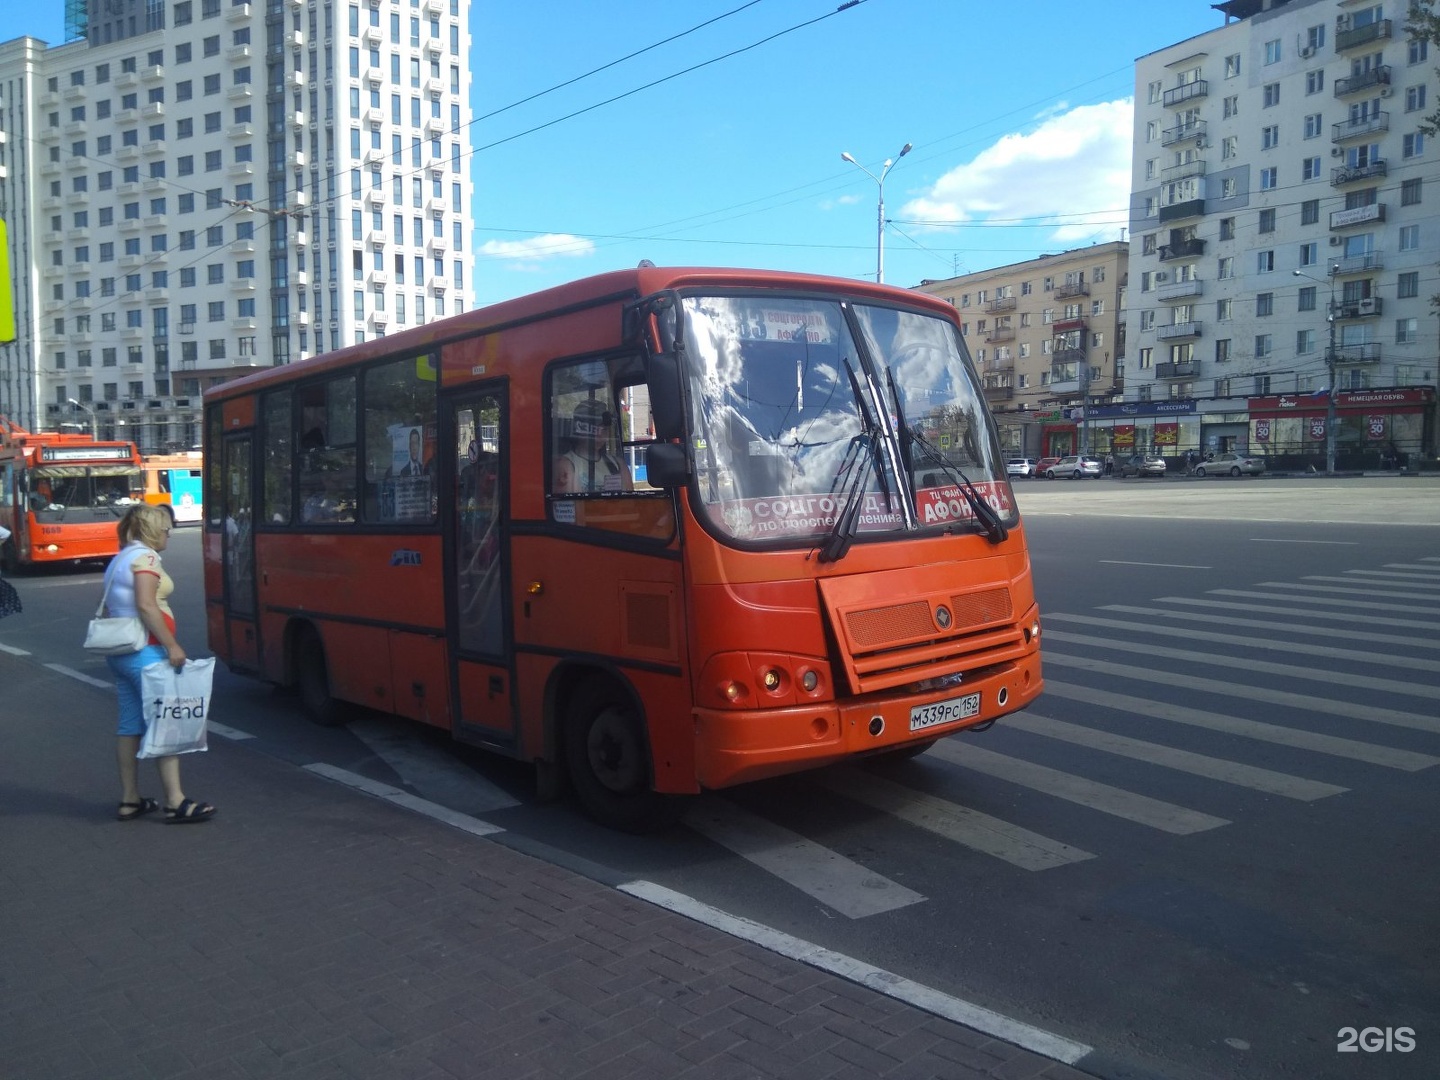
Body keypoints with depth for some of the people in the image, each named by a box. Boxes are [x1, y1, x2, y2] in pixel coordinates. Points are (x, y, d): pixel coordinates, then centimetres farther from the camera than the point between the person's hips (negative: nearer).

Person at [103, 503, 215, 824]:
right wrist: (172, 644, -22)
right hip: (145, 652, -10)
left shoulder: (119, 560, 19)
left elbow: (111, 607, 20)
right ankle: (175, 803, -8)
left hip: (119, 651, 10)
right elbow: (145, 605, -21)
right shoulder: (144, 557, -10)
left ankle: (129, 800, 17)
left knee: (130, 725, 12)